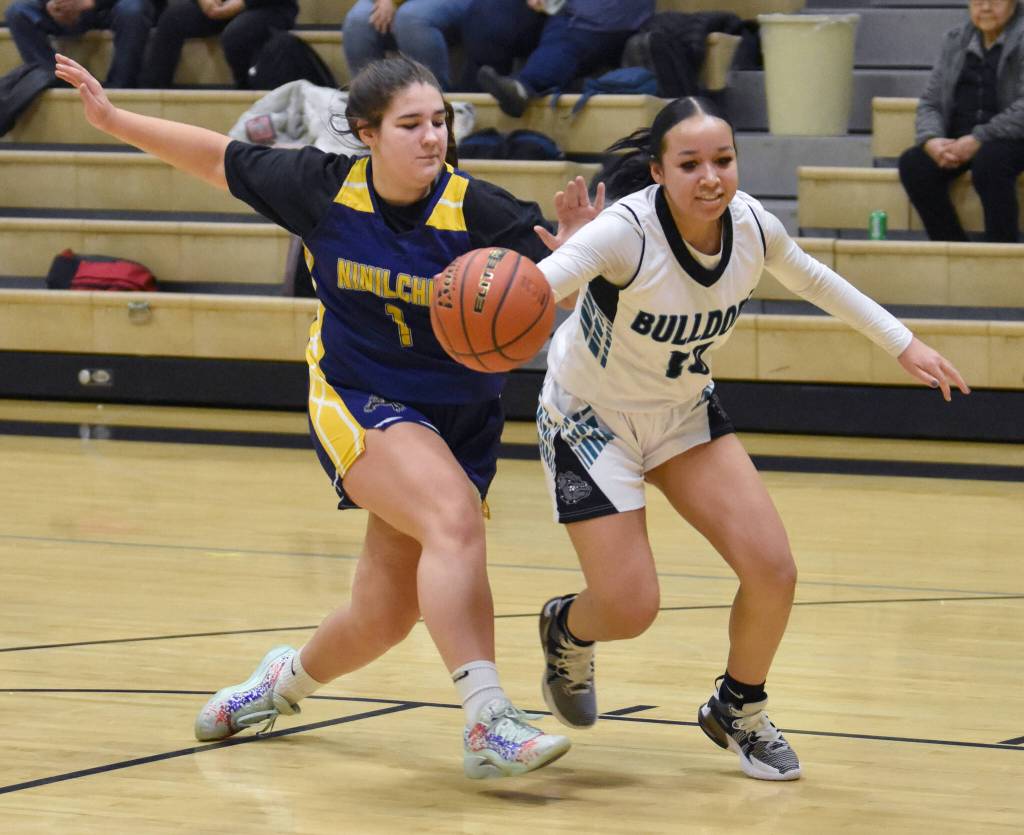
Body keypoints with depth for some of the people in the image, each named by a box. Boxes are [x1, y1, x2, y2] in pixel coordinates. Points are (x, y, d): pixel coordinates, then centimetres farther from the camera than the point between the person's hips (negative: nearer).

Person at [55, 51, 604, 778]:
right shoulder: (325, 187, -10)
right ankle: (489, 725, -36)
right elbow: (220, 159, 5)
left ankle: (293, 676, 42)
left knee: (383, 617, 7)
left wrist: (578, 246, -39)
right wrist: (111, 117, 7)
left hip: (459, 418, 2)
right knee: (455, 520, -31)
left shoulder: (477, 211, -15)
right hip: (358, 401, -2)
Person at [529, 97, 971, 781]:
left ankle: (740, 710, 20)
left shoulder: (751, 224, -16)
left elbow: (811, 278, 7)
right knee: (630, 611, -8)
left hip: (685, 413, 5)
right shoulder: (628, 230, -33)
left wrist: (902, 342, 10)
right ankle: (568, 630, 31)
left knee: (773, 571, -9)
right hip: (591, 418, -5)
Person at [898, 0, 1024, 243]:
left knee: (989, 162, -37)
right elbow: (930, 102, 12)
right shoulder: (955, 41, 15)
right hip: (957, 140, 5)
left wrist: (978, 139, -24)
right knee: (912, 164, -21)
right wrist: (930, 140, -10)